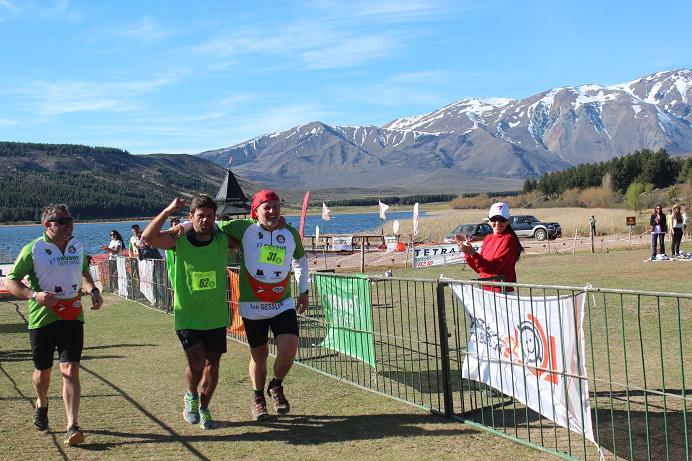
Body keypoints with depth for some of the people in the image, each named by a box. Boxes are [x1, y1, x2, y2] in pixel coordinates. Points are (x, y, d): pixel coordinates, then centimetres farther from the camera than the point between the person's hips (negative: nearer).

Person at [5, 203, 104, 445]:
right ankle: (41, 405, 45)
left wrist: (93, 291, 5)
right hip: (42, 319, -2)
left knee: (70, 370, -9)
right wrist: (34, 295, -23)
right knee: (43, 371, 13)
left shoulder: (78, 247, 6)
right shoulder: (33, 249, -9)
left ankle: (72, 426, -11)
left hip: (72, 318, 2)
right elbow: (11, 281, -7)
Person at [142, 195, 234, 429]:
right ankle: (191, 396, 19)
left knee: (212, 366, 10)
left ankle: (203, 408, 33)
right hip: (188, 316, -3)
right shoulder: (179, 240, -8)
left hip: (217, 316, 3)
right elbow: (148, 237, -23)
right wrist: (168, 211, -24)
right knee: (196, 363, -14)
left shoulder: (222, 239, -1)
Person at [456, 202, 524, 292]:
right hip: (485, 290, 7)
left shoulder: (508, 239, -10)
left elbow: (493, 267, -20)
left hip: (502, 291, -7)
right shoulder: (488, 238, 13)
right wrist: (467, 252, 2)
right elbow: (478, 268, 13)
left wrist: (473, 253, -30)